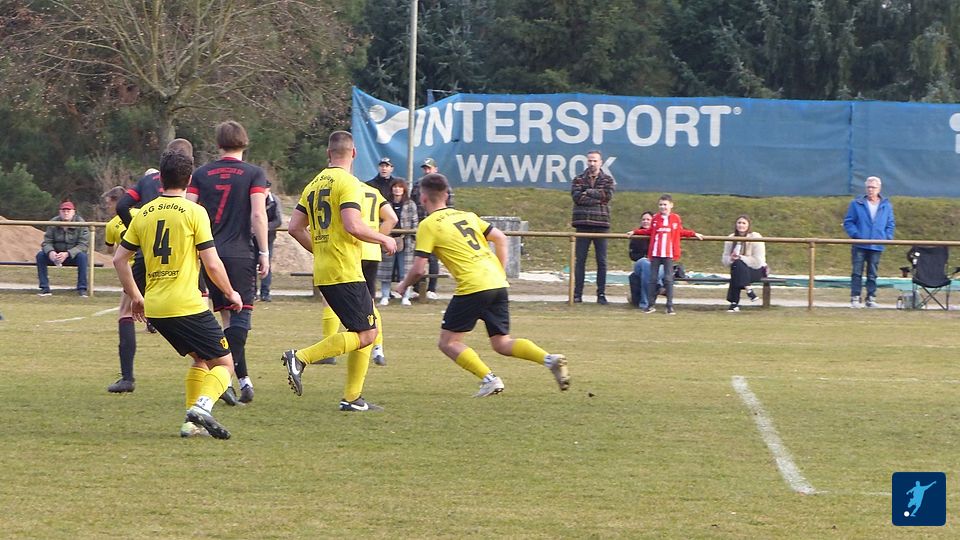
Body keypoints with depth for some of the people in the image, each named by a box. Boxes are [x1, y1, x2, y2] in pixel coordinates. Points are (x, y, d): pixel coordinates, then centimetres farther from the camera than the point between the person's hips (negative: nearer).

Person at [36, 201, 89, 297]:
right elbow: (47, 241, -5)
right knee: (40, 255, -22)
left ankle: (82, 289, -28)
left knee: (82, 256, -35)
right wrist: (50, 252, -30)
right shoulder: (53, 223, -5)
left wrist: (67, 254, -33)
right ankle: (45, 288, -17)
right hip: (56, 255, 2)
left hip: (73, 255, -2)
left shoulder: (80, 224, -13)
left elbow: (83, 245, -19)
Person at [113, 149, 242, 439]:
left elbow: (119, 259, 12)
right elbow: (212, 264, -9)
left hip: (153, 308, 6)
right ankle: (203, 405, -23)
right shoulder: (194, 212, -7)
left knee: (200, 358, 23)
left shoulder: (144, 214, 9)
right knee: (224, 363, 4)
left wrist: (135, 296, 24)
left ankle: (192, 422, 13)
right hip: (187, 305, -6)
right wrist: (231, 294, 7)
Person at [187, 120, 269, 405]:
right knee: (241, 316, -3)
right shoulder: (253, 174, -1)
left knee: (227, 317, 12)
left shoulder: (201, 174, 8)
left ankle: (243, 380, 12)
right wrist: (264, 252, -3)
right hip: (241, 254, -3)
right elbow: (258, 215, -9)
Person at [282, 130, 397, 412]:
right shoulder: (348, 183, -10)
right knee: (366, 334, -8)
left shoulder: (314, 185, 14)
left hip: (322, 272, 9)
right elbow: (352, 225, -22)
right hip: (346, 271, -9)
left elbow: (294, 227, 13)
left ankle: (352, 398, 11)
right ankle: (301, 357, -17)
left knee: (364, 330, 15)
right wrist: (383, 239, -6)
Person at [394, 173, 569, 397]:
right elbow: (501, 239, 17)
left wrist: (403, 285, 17)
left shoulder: (428, 225, 0)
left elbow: (419, 269, -3)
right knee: (502, 343, 13)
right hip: (497, 284, 7)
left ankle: (489, 379, -12)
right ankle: (550, 359, -9)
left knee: (449, 342, 5)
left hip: (472, 287, -7)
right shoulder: (467, 216, 20)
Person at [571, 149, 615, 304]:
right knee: (580, 260, 0)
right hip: (583, 224, 0)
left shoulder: (608, 180, 9)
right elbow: (577, 197, -8)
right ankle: (577, 293, 3)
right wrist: (598, 198, -10)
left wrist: (588, 192, -8)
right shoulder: (578, 179, 9)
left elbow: (608, 195, -10)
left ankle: (601, 294, 6)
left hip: (601, 224, 0)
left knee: (601, 261, 2)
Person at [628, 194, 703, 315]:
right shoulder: (656, 218, 7)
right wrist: (635, 232, 19)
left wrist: (694, 234, 13)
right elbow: (649, 231, 19)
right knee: (652, 279, 4)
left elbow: (681, 232, 17)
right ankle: (651, 305, 10)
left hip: (669, 254, -2)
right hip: (655, 254, 2)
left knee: (668, 279, -3)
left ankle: (670, 306, 1)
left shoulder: (676, 218, 4)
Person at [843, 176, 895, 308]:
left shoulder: (886, 206, 7)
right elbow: (848, 222, 4)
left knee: (872, 274, 6)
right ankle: (855, 298, -1)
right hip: (859, 246, -2)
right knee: (857, 272, -3)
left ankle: (871, 298, 12)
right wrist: (855, 234, -10)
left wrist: (887, 237, -1)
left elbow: (891, 224, 14)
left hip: (876, 246, 2)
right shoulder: (856, 204, 1)